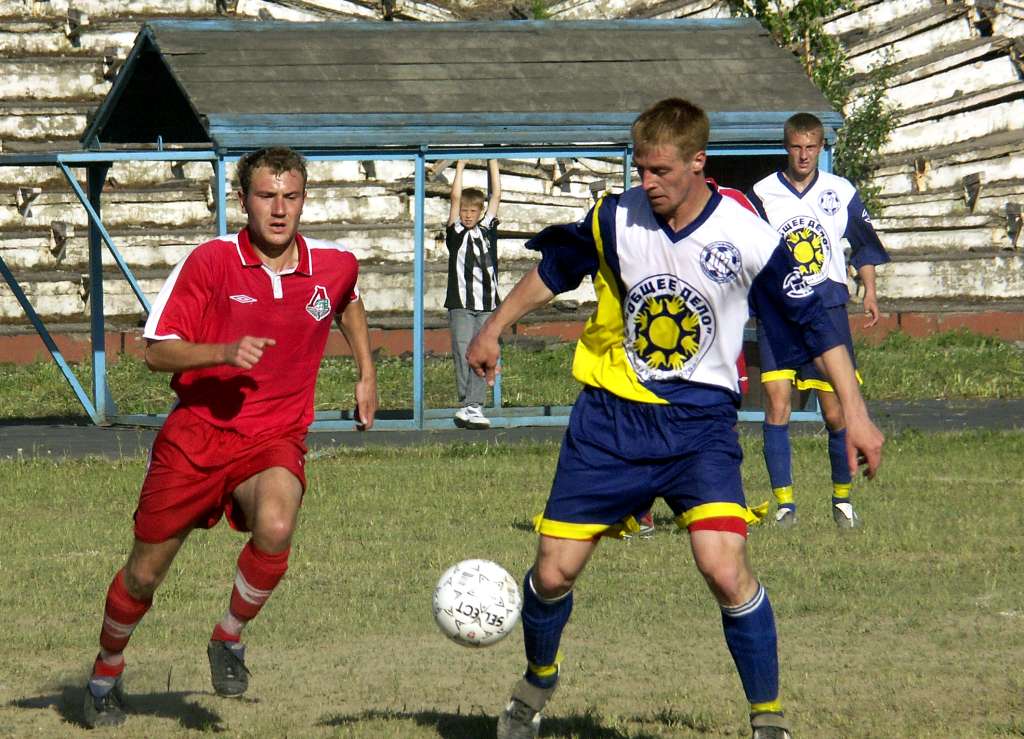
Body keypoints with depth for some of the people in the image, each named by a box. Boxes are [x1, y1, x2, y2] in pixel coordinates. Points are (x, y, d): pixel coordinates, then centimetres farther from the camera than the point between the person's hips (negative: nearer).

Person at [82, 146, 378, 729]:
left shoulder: (335, 265, 0)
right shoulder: (211, 261, -10)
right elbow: (157, 351, -10)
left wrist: (367, 371, 22)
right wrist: (225, 352, -25)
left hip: (275, 439, 1)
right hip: (196, 434, -1)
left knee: (275, 528, -32)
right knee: (146, 572, 7)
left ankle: (229, 639, -5)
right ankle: (107, 673, 36)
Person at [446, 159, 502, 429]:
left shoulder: (487, 229, 12)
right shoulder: (456, 232, 4)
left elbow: (496, 196, 11)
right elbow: (455, 197, -2)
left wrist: (493, 163, 12)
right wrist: (461, 165, 0)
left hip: (487, 305, 3)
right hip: (461, 305, -3)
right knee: (464, 355, -6)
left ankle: (472, 408, -2)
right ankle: (469, 407, -3)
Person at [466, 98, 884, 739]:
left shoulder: (748, 239, -13)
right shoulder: (617, 219, -6)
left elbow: (813, 325, -3)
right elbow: (553, 271, 14)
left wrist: (856, 414, -5)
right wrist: (494, 330, 21)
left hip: (700, 418, -3)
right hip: (610, 414, 3)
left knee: (725, 568, -23)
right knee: (553, 572, 2)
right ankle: (538, 680, 35)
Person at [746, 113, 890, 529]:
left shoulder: (841, 193, 6)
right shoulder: (762, 195, 1)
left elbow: (865, 246, 18)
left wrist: (869, 292, 9)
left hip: (827, 310, 1)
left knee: (836, 413, 0)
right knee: (777, 407, -12)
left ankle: (842, 498, 18)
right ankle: (784, 503, -6)